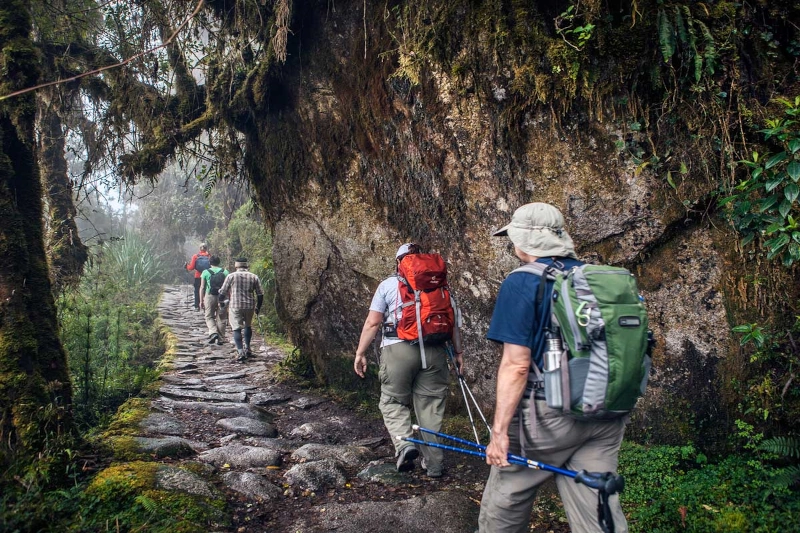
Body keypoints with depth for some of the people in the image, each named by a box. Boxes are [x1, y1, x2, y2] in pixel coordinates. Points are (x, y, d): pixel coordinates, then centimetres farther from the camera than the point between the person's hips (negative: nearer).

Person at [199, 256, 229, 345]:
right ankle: (220, 339, 10)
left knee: (209, 317, 12)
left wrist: (201, 300, 6)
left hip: (210, 296, -1)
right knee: (221, 319, 8)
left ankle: (213, 332, -12)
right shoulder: (225, 272, 3)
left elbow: (202, 287, 1)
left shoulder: (205, 272, 1)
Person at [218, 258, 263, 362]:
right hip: (250, 306, 2)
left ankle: (240, 351, -12)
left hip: (235, 305, -2)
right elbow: (260, 294, 6)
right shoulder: (254, 277, 5)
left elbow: (222, 292, 2)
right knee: (248, 326, 22)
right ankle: (247, 348, 24)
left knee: (236, 328, 0)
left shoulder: (231, 276, 0)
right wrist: (258, 307, 17)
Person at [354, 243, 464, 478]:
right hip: (434, 350, 3)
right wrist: (458, 352, 14)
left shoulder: (388, 284, 6)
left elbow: (372, 323, 1)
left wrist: (360, 353, 7)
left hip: (398, 349, -2)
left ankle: (404, 444, -10)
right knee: (430, 405, 10)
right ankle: (433, 464, 16)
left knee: (393, 401, 13)